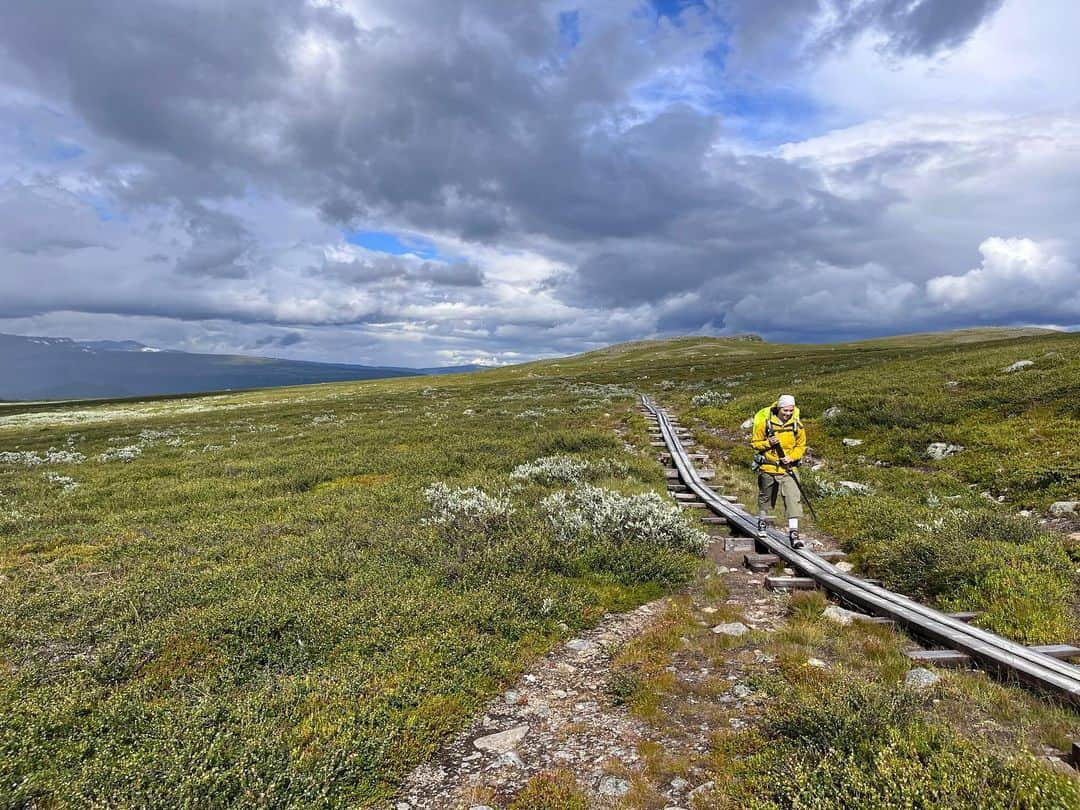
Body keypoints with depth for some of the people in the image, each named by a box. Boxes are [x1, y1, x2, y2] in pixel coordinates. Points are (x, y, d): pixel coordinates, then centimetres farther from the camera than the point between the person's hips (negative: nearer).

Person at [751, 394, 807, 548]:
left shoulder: (797, 425, -4)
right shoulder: (764, 423, -11)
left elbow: (801, 446, 7)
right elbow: (755, 443, -3)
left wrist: (791, 457, -10)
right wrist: (768, 443, -22)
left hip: (787, 468, 1)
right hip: (767, 467, 0)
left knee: (793, 498, -12)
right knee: (765, 496, 17)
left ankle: (793, 533, -9)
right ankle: (762, 522, 42)